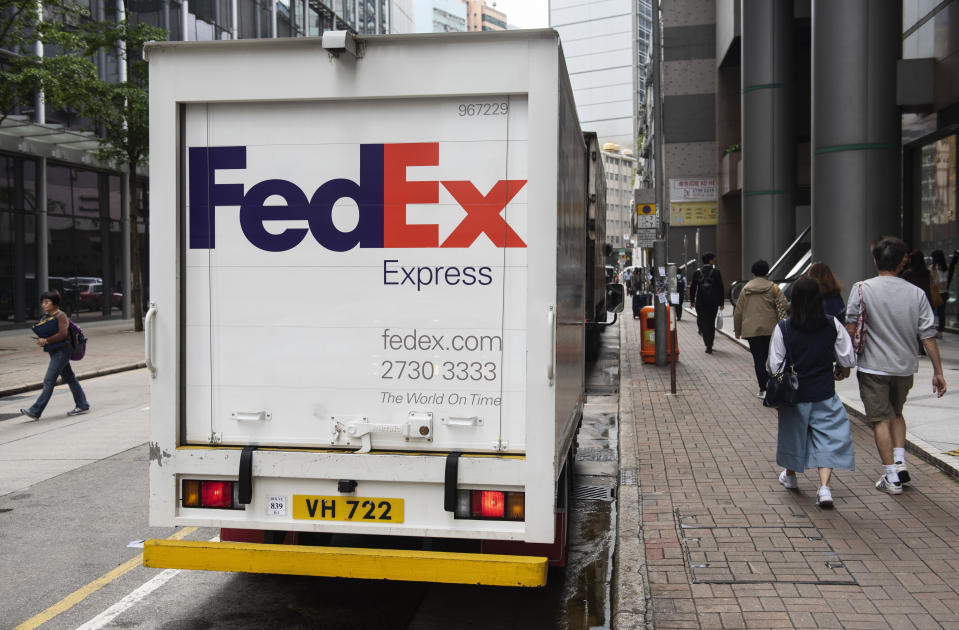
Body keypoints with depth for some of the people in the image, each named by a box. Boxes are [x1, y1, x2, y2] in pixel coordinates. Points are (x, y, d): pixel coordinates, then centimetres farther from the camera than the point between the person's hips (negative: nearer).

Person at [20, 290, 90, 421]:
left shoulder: (61, 316, -13)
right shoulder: (46, 316, 13)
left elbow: (63, 334, -23)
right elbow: (46, 333, 21)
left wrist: (46, 341, -22)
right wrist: (41, 340, 1)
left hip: (62, 351, -10)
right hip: (54, 351, 10)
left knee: (49, 381, -10)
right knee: (69, 378, 14)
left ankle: (35, 411, -12)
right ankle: (83, 405, 21)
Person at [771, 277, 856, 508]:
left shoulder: (783, 328, -13)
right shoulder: (833, 325, -8)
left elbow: (774, 365, -11)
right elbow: (848, 359, -2)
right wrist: (842, 370, 20)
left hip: (794, 394, 0)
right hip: (825, 395, 0)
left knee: (793, 432, 19)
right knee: (827, 437, 4)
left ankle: (790, 475, 41)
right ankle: (824, 486, -12)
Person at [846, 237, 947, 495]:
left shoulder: (862, 289, -9)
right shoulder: (916, 293, -2)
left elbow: (851, 329, -10)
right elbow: (928, 335, -2)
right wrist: (937, 371, 3)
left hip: (873, 367, -3)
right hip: (905, 367, 3)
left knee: (881, 419, 4)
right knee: (896, 413, 24)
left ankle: (892, 478, 4)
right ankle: (899, 461, 12)